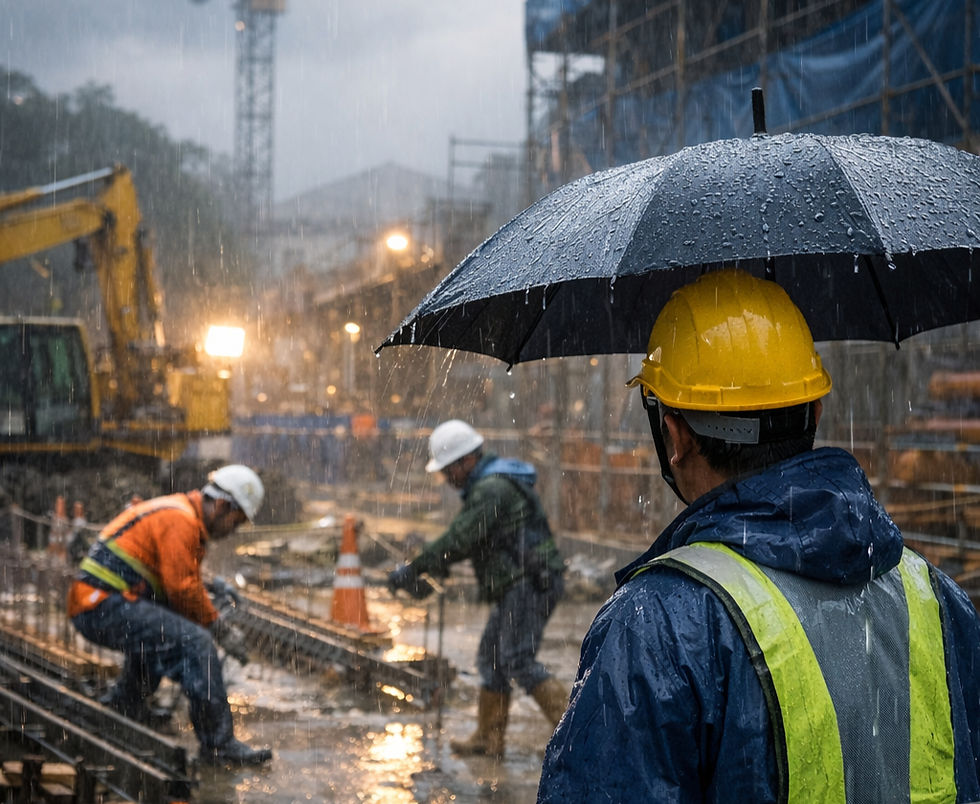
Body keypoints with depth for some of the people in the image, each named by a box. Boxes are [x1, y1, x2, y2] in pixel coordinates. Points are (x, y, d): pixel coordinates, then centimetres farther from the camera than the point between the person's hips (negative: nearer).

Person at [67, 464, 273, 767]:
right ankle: (219, 744, -19)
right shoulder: (179, 520, -12)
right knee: (196, 644, -19)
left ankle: (122, 705, 44)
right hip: (106, 605, -11)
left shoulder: (183, 516, 21)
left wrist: (220, 627, 17)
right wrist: (219, 628, -6)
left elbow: (192, 585, 26)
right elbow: (183, 588, -17)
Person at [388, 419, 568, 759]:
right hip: (515, 587, 11)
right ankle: (488, 739, 18)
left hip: (528, 584, -11)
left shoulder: (493, 489, -17)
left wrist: (414, 569, -19)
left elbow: (461, 537, -23)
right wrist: (430, 569, 10)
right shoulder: (484, 487, 18)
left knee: (518, 661, -14)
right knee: (491, 657, 13)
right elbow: (464, 539, 22)